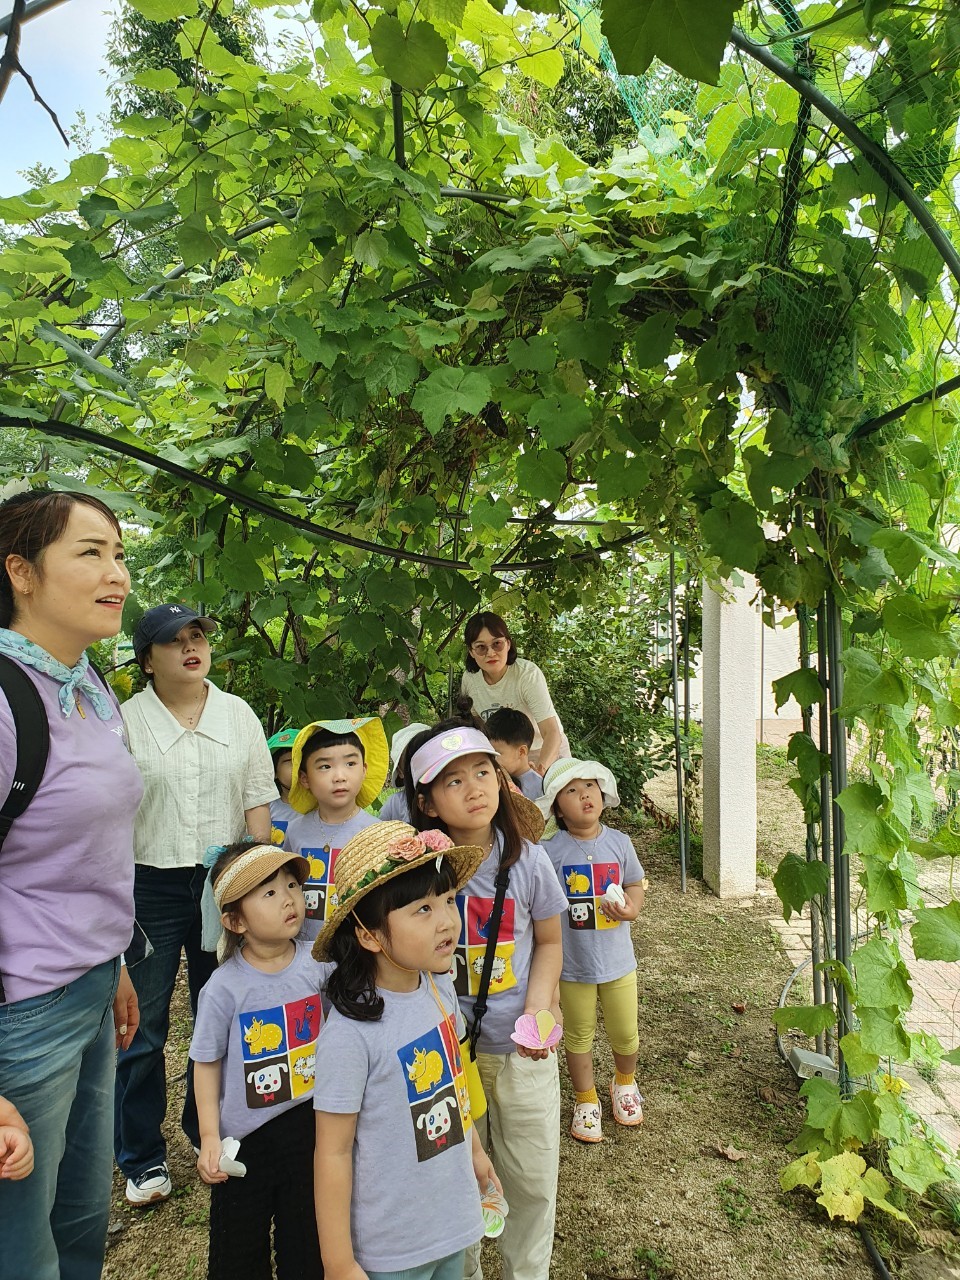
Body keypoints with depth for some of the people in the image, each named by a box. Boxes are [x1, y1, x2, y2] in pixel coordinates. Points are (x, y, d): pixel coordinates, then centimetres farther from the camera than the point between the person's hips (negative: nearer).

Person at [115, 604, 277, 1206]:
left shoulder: (238, 714, 4)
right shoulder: (126, 721, -4)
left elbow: (257, 799, 5)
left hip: (224, 880, 3)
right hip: (149, 885, -2)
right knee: (142, 1026, 7)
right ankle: (143, 1157, 27)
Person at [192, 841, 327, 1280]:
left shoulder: (317, 963, -12)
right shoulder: (224, 988, -19)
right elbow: (207, 1063, -9)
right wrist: (210, 1136, -10)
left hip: (309, 1124, 3)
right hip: (246, 1136, -2)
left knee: (306, 1243, 20)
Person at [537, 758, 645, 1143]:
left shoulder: (619, 842, -7)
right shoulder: (551, 851, -16)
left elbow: (635, 885, 5)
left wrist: (632, 907, -15)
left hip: (617, 960, 2)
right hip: (572, 965, -2)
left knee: (625, 1032, 17)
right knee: (579, 1036, 16)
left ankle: (624, 1083, 49)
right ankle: (586, 1101, 40)